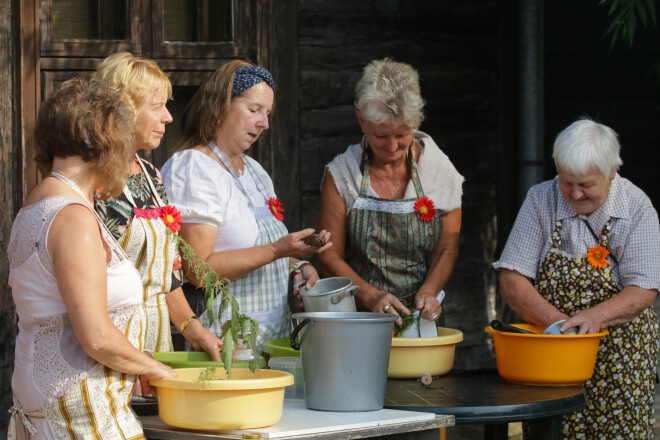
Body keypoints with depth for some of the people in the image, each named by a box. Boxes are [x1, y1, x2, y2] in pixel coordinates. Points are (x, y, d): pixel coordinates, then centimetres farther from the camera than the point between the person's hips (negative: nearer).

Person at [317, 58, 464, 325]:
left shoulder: (439, 170, 4)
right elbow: (330, 257, 1)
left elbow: (447, 249, 8)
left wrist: (428, 291, -11)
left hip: (420, 320, 1)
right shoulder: (340, 175, 1)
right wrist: (371, 297, -15)